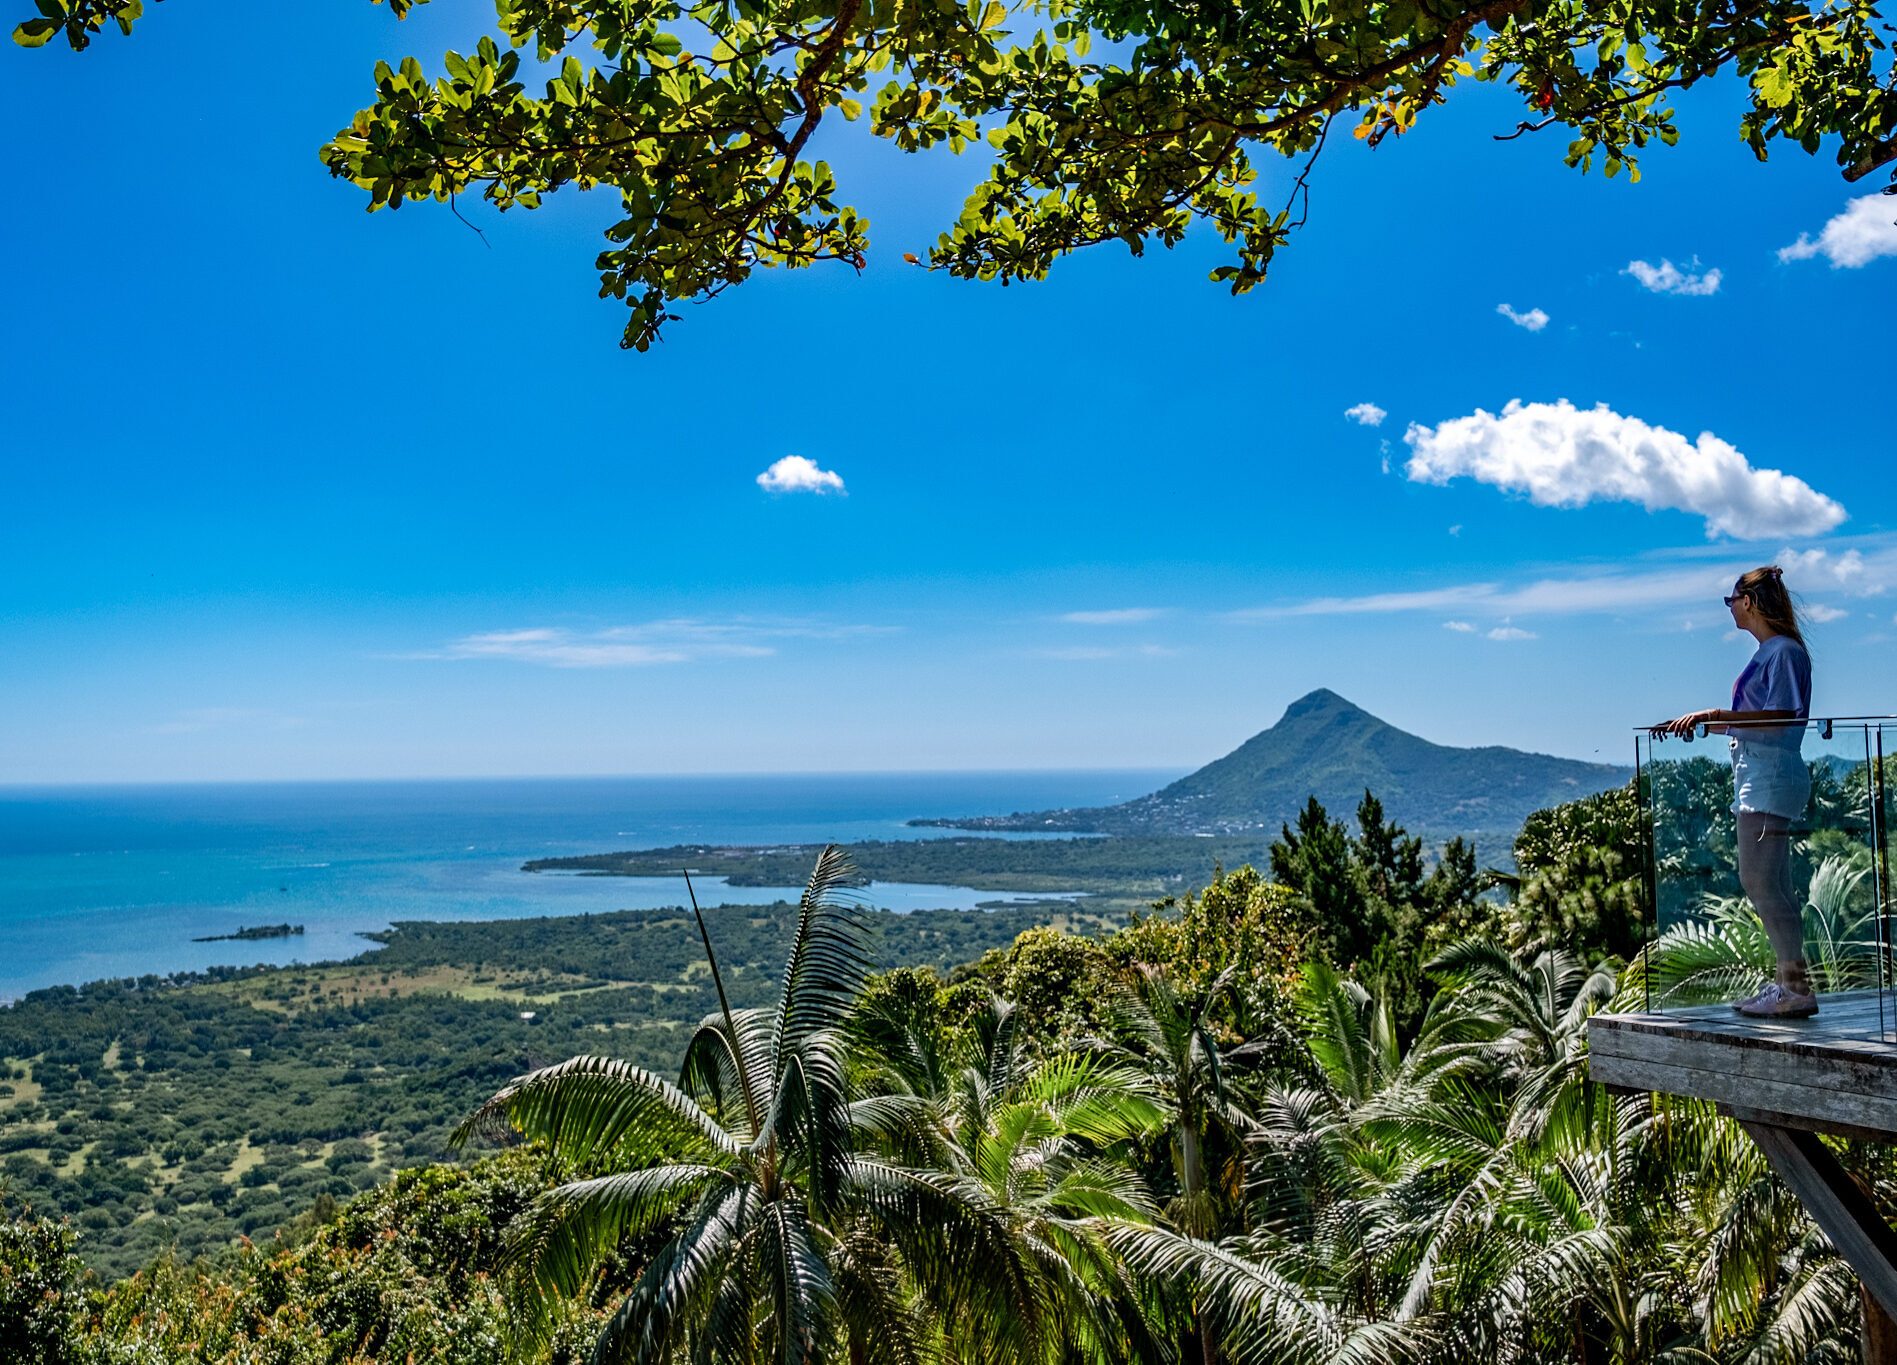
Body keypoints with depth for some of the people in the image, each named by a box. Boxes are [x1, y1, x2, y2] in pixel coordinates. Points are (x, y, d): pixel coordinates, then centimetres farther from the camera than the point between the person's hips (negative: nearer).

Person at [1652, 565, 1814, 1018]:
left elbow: (1781, 718, -19)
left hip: (1770, 778, -10)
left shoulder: (1784, 651, -10)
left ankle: (1796, 988, -8)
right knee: (1769, 883, 11)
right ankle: (1790, 981, 15)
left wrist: (1715, 715, -22)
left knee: (1761, 880, -12)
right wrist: (1697, 722, 21)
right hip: (1756, 778, 10)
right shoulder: (1766, 653, 19)